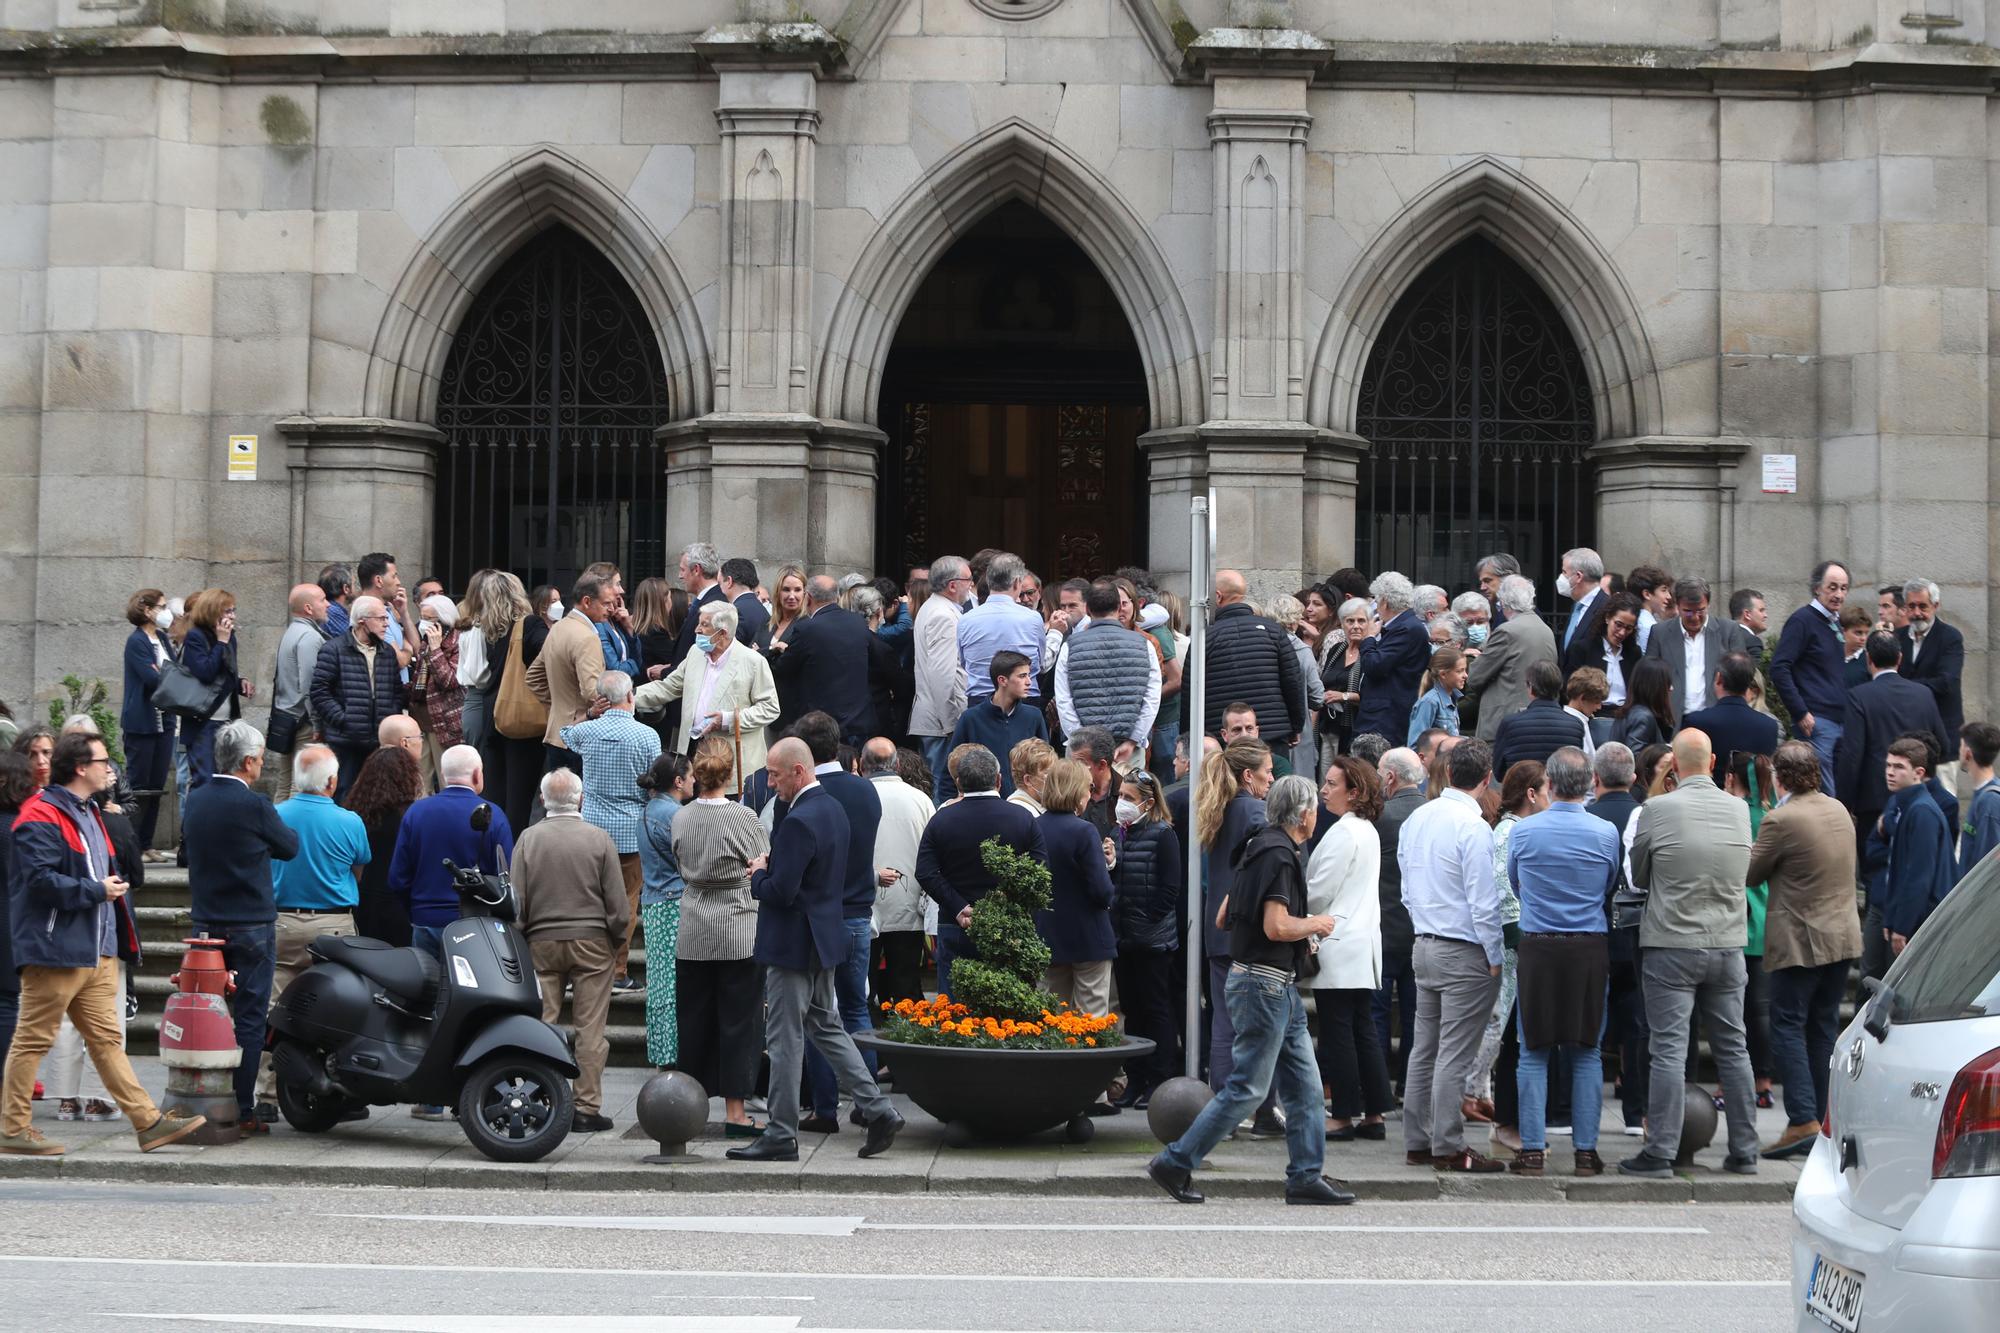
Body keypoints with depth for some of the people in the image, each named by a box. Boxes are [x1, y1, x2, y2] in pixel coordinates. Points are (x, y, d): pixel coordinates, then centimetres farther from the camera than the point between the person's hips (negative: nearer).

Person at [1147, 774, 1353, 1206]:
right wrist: (1315, 925, -6)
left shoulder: (1260, 849, 15)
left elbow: (1224, 917, 20)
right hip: (1266, 986, -11)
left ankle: (1306, 1177, 12)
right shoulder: (1279, 854, -16)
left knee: (1304, 1084, 10)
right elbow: (1276, 926, -25)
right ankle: (1175, 1163, -1)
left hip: (1280, 989, 11)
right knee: (1247, 1088, -6)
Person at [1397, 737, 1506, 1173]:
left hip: (1424, 947, 8)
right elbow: (1484, 902, -17)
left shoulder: (1415, 820, 7)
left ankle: (1417, 1142, 17)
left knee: (1424, 1049, 12)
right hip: (1464, 954, -8)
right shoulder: (1473, 827, -17)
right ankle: (1448, 1146, -1)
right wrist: (1495, 958, -8)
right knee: (1454, 1055, -4)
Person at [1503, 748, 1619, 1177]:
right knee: (1587, 1053, 7)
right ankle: (1586, 1150, 6)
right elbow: (1610, 889, 12)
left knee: (1534, 1053, 5)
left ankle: (1532, 1149, 2)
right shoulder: (1606, 834, -3)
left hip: (1537, 948, 0)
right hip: (1590, 949, 1)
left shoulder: (1523, 831, -3)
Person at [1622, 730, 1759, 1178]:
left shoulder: (1657, 809, -11)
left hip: (1672, 945, -4)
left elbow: (1638, 876, 1)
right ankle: (1744, 1151, 15)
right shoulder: (1739, 810, 1)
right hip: (1728, 943, 4)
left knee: (1669, 1050, -3)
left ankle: (1660, 1153, -3)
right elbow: (1745, 875, 11)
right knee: (1732, 1048, 11)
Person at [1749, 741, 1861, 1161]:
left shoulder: (1781, 820, -17)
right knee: (1823, 1028, 12)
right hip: (1842, 936, 7)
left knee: (1788, 1028, -5)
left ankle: (1803, 1121, -15)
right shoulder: (1838, 810, 8)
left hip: (1799, 942, -7)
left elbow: (1750, 873, -8)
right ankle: (1821, 1119, 15)